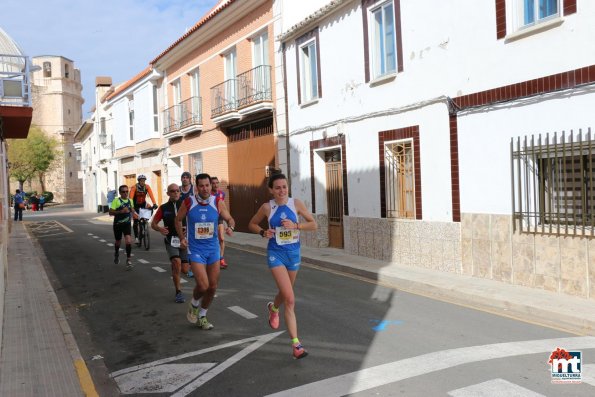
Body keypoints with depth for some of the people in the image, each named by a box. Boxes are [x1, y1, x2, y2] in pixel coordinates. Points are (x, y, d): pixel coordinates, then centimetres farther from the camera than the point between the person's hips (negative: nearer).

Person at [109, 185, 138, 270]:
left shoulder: (130, 201, 3)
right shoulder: (116, 201, -11)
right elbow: (110, 212, -17)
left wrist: (134, 213, 4)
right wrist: (121, 211, -28)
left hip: (127, 224, 2)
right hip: (118, 224, -1)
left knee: (128, 241, -17)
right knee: (118, 242, 16)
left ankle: (128, 260, -8)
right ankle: (116, 254, 48)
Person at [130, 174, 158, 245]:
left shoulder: (147, 187, -16)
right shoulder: (134, 187, -23)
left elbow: (151, 195, -26)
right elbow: (131, 197, -33)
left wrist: (154, 204, -40)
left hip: (143, 203, 3)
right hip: (136, 205, -3)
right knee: (135, 221, -7)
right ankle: (136, 237, -1)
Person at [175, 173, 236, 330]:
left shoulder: (218, 202, -6)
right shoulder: (188, 202, -9)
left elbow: (229, 219, 1)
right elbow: (178, 220, 7)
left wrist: (230, 227, -21)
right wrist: (182, 237, -5)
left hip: (213, 248, 3)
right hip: (195, 249, -3)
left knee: (213, 286, 8)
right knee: (203, 285, -15)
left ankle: (202, 317, 31)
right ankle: (194, 305, 20)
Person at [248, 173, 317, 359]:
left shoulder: (296, 203, -5)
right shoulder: (267, 207, -6)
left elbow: (314, 224, -3)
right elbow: (252, 224, 9)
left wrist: (295, 226, -18)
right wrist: (263, 232, -11)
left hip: (294, 253, 3)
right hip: (276, 254, -3)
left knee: (285, 294, 21)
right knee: (290, 299, -14)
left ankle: (273, 308, 57)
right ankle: (296, 343, -8)